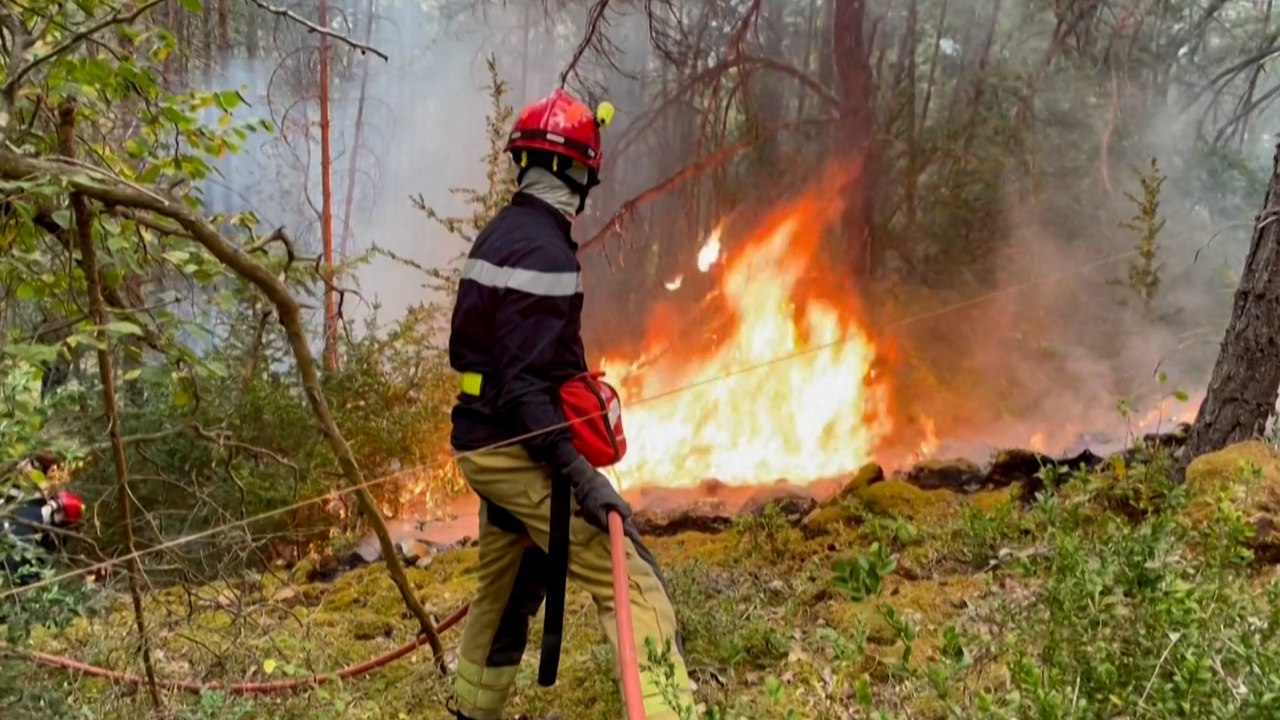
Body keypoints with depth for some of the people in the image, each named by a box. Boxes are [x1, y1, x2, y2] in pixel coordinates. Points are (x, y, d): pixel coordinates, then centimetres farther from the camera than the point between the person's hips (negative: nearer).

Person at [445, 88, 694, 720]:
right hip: (521, 449, -10)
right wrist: (578, 472, -29)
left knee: (505, 589, 25)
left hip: (484, 443, 10)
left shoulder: (500, 234, 11)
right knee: (630, 581, -12)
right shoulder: (543, 250, -19)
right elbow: (524, 382, -25)